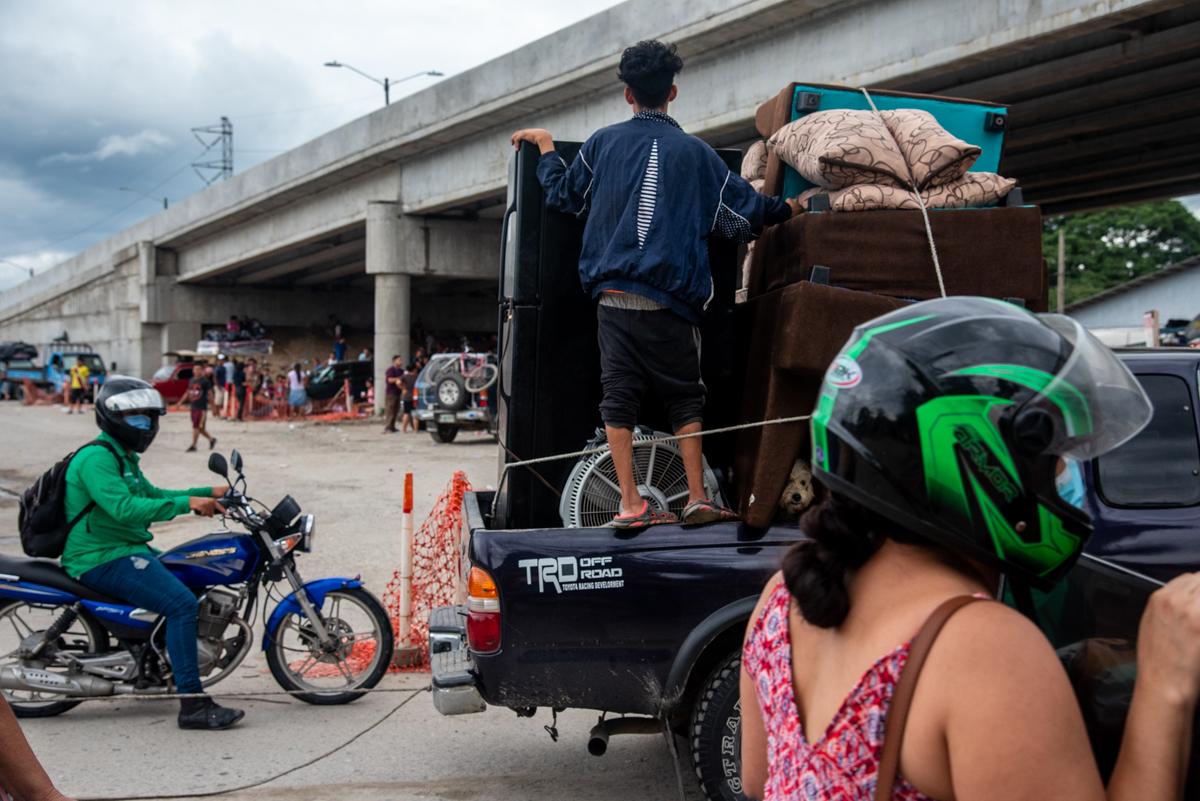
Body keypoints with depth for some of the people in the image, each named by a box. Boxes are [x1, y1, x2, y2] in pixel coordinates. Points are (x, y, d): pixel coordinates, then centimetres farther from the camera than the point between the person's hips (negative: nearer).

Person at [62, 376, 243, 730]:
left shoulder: (124, 457, 17)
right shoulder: (95, 458, -17)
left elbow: (151, 495, 26)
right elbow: (124, 508, -31)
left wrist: (208, 493, 15)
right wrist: (187, 503, -36)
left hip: (130, 550, 11)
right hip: (104, 559, -11)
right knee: (183, 604, -25)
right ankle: (192, 704, -25)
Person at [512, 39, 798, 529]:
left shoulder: (602, 143, 6)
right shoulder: (694, 152, 3)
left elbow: (564, 196, 18)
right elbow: (743, 211, 8)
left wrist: (545, 147, 35)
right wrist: (788, 209, 27)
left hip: (613, 295, 1)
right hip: (669, 302, -1)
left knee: (619, 397, 4)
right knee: (685, 397, 9)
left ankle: (631, 505, 1)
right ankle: (697, 499, 5)